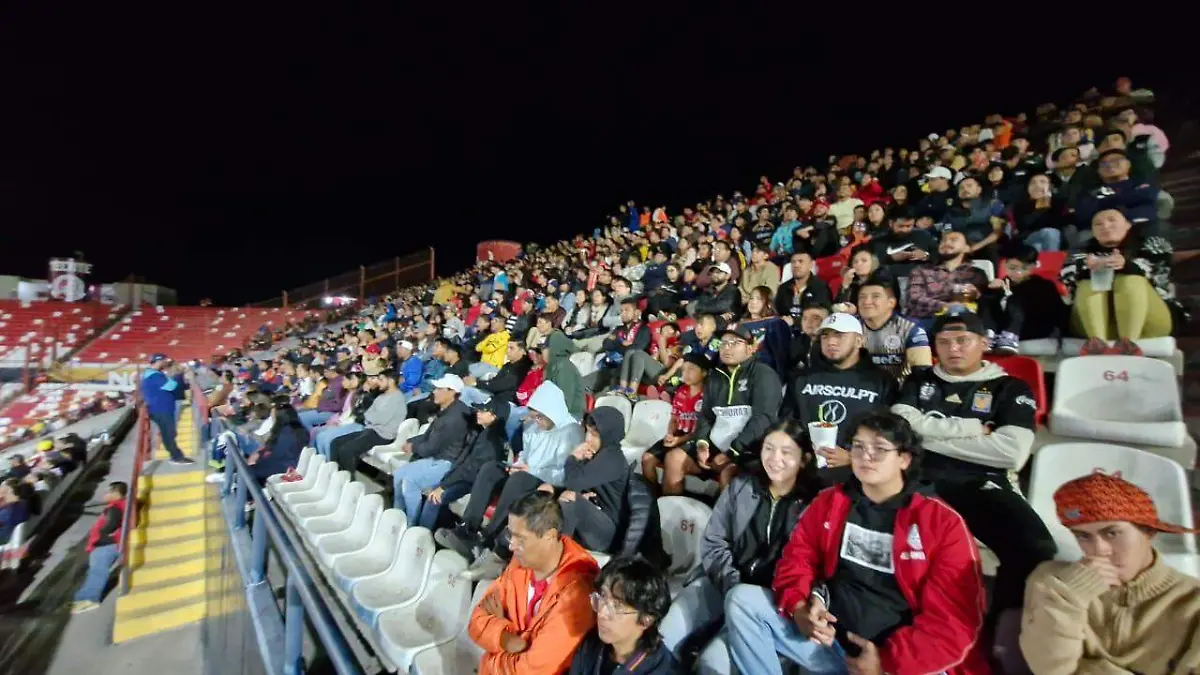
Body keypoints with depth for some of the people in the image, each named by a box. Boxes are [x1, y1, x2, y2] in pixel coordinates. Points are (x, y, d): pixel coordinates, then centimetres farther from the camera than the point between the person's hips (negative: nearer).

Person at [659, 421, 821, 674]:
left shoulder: (812, 502, -6)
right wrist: (732, 585, -11)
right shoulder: (741, 486, 6)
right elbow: (712, 542, 4)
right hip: (722, 583, 4)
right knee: (663, 639, -13)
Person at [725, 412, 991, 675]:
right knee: (742, 599, -13)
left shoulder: (943, 522, -5)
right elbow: (797, 558, 8)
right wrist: (799, 608, -11)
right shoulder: (829, 502, 6)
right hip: (829, 640, 4)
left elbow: (955, 618, -9)